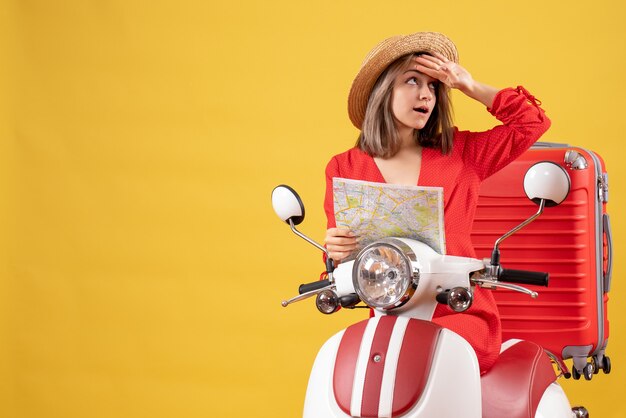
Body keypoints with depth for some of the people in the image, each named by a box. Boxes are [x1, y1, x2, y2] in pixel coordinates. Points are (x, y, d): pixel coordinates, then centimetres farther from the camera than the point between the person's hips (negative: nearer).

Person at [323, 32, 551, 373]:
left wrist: (470, 87, 9)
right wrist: (336, 253, -12)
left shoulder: (460, 153, 13)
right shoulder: (344, 169, 10)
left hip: (461, 317, -1)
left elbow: (532, 122, 9)